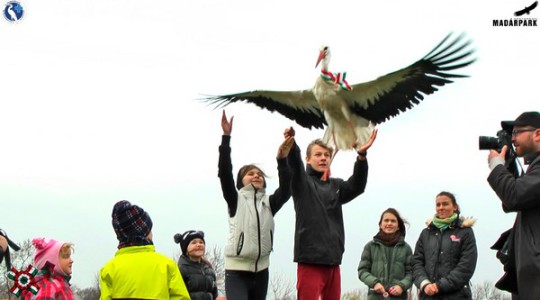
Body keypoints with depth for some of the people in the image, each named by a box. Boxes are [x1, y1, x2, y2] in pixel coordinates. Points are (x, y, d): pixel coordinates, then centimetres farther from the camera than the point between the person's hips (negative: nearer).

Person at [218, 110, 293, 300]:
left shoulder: (269, 203, 10)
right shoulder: (235, 199, 3)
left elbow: (285, 190, -8)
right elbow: (225, 173, -11)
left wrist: (282, 160, -23)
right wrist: (226, 137, -20)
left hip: (261, 270, 5)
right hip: (236, 270, -4)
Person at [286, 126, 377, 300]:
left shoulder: (336, 186, 17)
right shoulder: (302, 183, 5)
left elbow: (357, 186, -1)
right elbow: (295, 163, -15)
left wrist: (362, 155, -18)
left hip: (332, 261, 5)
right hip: (310, 260, -5)